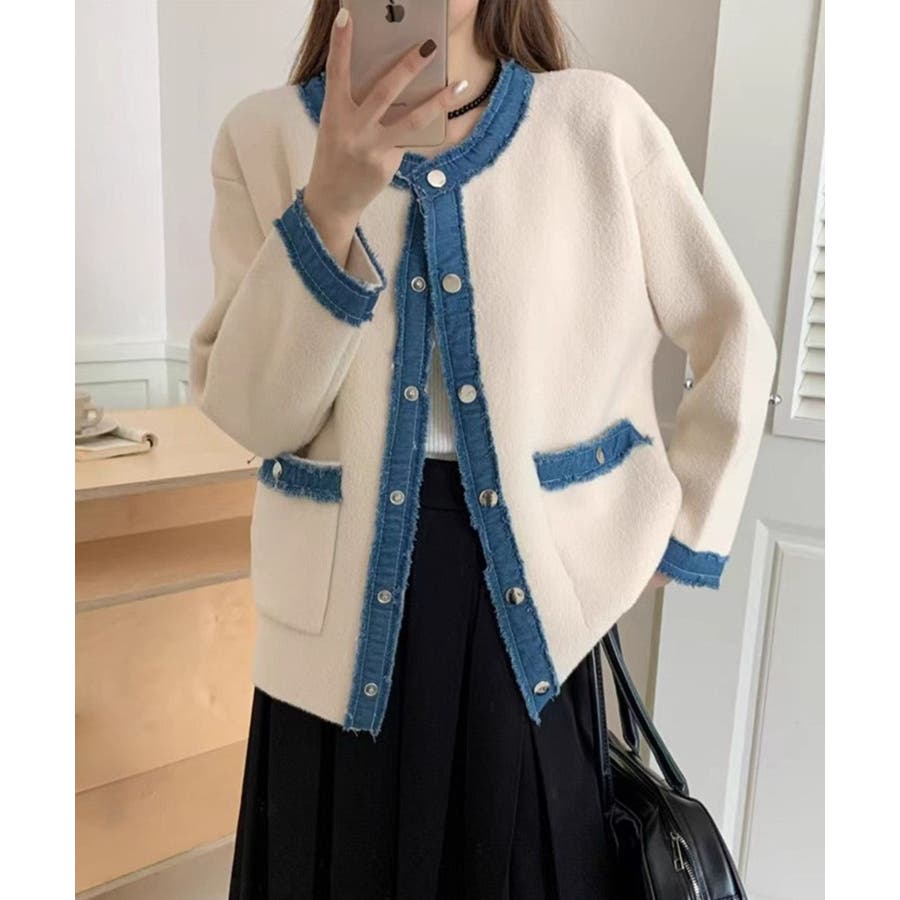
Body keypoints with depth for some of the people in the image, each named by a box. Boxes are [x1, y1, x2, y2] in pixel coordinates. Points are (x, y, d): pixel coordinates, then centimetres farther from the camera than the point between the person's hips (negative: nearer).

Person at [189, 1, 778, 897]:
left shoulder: (602, 121, -3)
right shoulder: (267, 134, -1)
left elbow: (736, 341, 5)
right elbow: (251, 415, -9)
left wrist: (680, 537, 4)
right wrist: (329, 206, -22)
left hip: (538, 593, 0)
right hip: (350, 604, 1)